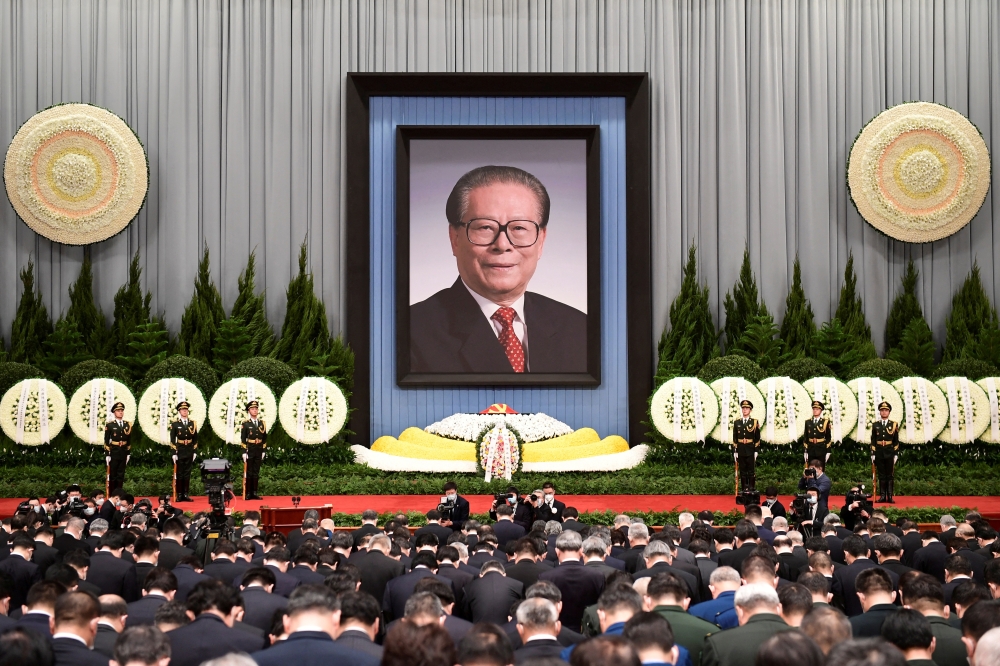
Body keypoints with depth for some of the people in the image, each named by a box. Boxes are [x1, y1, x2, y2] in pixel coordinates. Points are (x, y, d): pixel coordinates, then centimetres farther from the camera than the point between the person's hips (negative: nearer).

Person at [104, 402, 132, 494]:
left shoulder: (128, 425, 7)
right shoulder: (109, 425, -4)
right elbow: (106, 441, -4)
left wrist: (128, 454, 9)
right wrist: (107, 454, -8)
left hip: (123, 452, 3)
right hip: (113, 452, -3)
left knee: (121, 475, 6)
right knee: (112, 475, 2)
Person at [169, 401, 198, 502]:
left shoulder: (193, 423, 7)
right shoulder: (175, 424, -2)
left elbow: (195, 439, 10)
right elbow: (172, 440, -3)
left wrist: (195, 452, 5)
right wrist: (174, 453, -8)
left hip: (189, 452, 3)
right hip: (179, 452, -3)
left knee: (187, 473, 5)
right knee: (179, 474, 1)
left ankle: (186, 494, 9)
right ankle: (179, 495, 4)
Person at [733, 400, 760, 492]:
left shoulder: (755, 422, 2)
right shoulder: (737, 422, 7)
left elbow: (757, 438, 2)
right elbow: (735, 438, 8)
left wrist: (756, 450, -4)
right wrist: (735, 451, 3)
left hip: (750, 450, -2)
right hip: (740, 450, 2)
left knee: (751, 470, 1)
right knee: (742, 471, 4)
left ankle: (752, 488, 6)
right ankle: (743, 488, 8)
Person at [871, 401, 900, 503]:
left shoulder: (894, 425, 4)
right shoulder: (875, 425, 6)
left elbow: (896, 441, 4)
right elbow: (873, 441, 6)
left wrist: (896, 454, -2)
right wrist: (873, 454, 0)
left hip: (890, 453, -1)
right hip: (879, 453, 1)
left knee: (890, 475, 1)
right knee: (881, 475, 4)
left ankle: (890, 497, 2)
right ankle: (882, 496, 7)